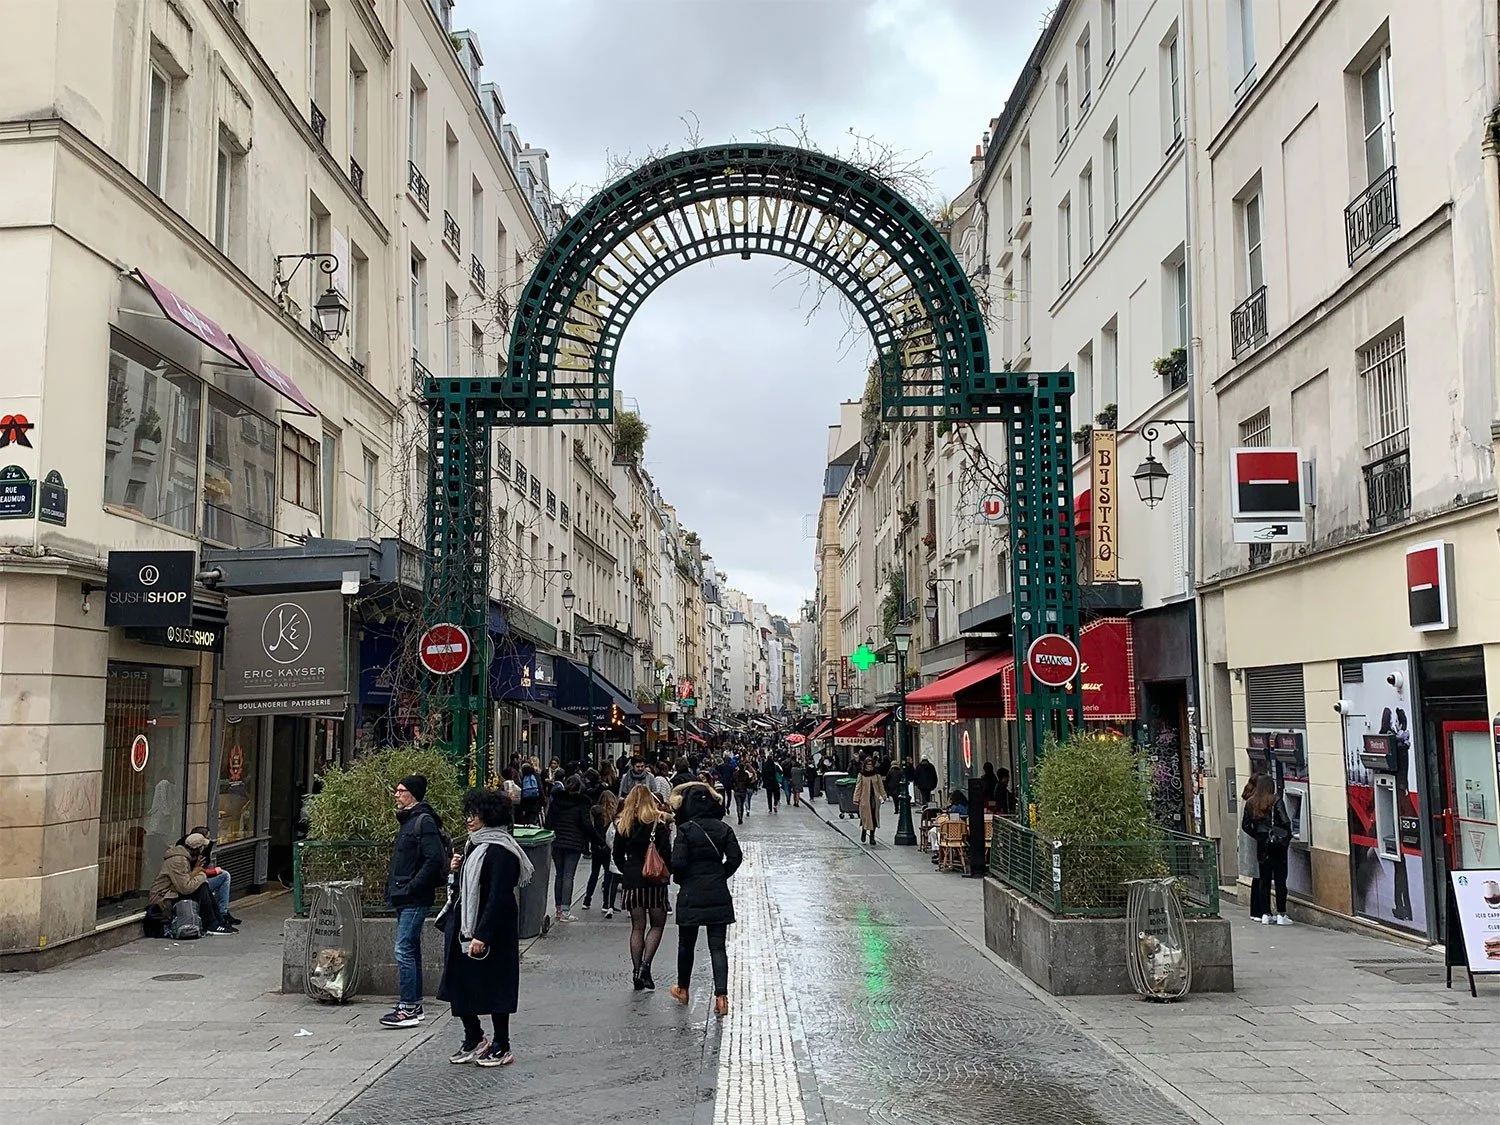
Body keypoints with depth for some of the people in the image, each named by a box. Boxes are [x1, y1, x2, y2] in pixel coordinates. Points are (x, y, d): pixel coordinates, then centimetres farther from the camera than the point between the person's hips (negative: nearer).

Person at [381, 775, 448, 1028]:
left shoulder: (424, 821, -14)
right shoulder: (407, 820, 17)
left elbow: (434, 860, -22)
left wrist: (411, 887, -21)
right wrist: (393, 888, 15)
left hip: (415, 900, -10)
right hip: (404, 900, 10)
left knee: (404, 950, -10)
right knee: (411, 951, 13)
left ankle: (408, 1009, -7)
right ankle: (414, 1005, 20)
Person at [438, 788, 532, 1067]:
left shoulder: (499, 851, -18)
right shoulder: (476, 845, 12)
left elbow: (498, 896, -23)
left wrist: (482, 935, -26)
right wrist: (458, 869, 1)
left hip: (491, 932, -10)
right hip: (462, 926, 10)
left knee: (493, 989, 2)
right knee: (458, 984, 12)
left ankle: (501, 1048, 14)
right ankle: (474, 1039, 27)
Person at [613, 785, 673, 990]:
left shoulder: (623, 824, 4)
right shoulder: (658, 822, -6)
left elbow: (617, 855, 8)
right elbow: (666, 852, -11)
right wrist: (669, 871, 4)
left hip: (632, 881, 3)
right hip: (655, 880, -3)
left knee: (637, 927, 10)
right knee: (657, 925, 8)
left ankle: (636, 972, 9)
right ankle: (645, 966, -7)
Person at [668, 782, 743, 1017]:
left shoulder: (685, 830, -12)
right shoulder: (723, 829, 0)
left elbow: (678, 863, -16)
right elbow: (735, 858, -2)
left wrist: (679, 878, 5)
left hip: (690, 895, -2)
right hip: (719, 896, 2)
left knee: (686, 944, 16)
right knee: (718, 947, 3)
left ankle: (683, 989, 33)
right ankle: (721, 995, -9)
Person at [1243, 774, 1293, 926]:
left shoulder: (1251, 803, 6)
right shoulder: (1275, 800, -8)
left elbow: (1245, 825, 7)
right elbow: (1285, 821, -11)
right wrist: (1288, 838, 3)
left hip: (1262, 844, 4)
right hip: (1277, 843, -4)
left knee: (1264, 880, 9)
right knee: (1280, 879, 1)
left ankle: (1265, 914, 9)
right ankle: (1281, 915, 1)